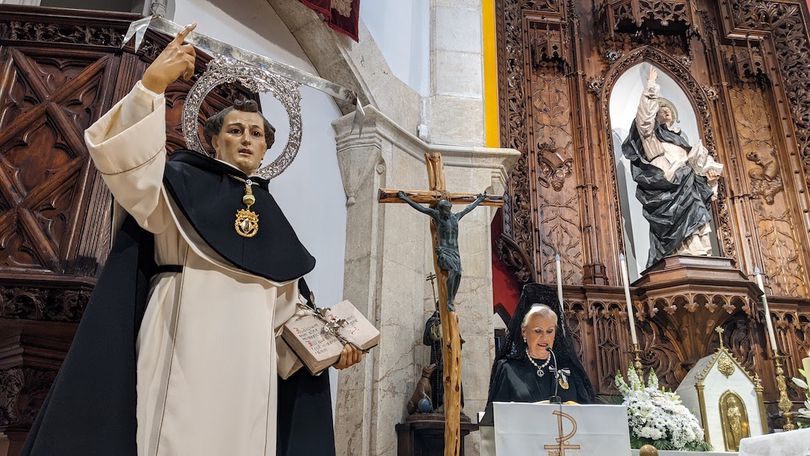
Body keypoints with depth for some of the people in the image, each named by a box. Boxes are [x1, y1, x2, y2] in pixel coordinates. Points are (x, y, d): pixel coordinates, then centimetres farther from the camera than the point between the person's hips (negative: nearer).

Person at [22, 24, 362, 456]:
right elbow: (126, 163, -14)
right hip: (185, 349, -4)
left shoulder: (270, 211, 20)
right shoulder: (182, 182, 7)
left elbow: (286, 300, 20)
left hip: (249, 359, 5)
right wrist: (152, 84, -23)